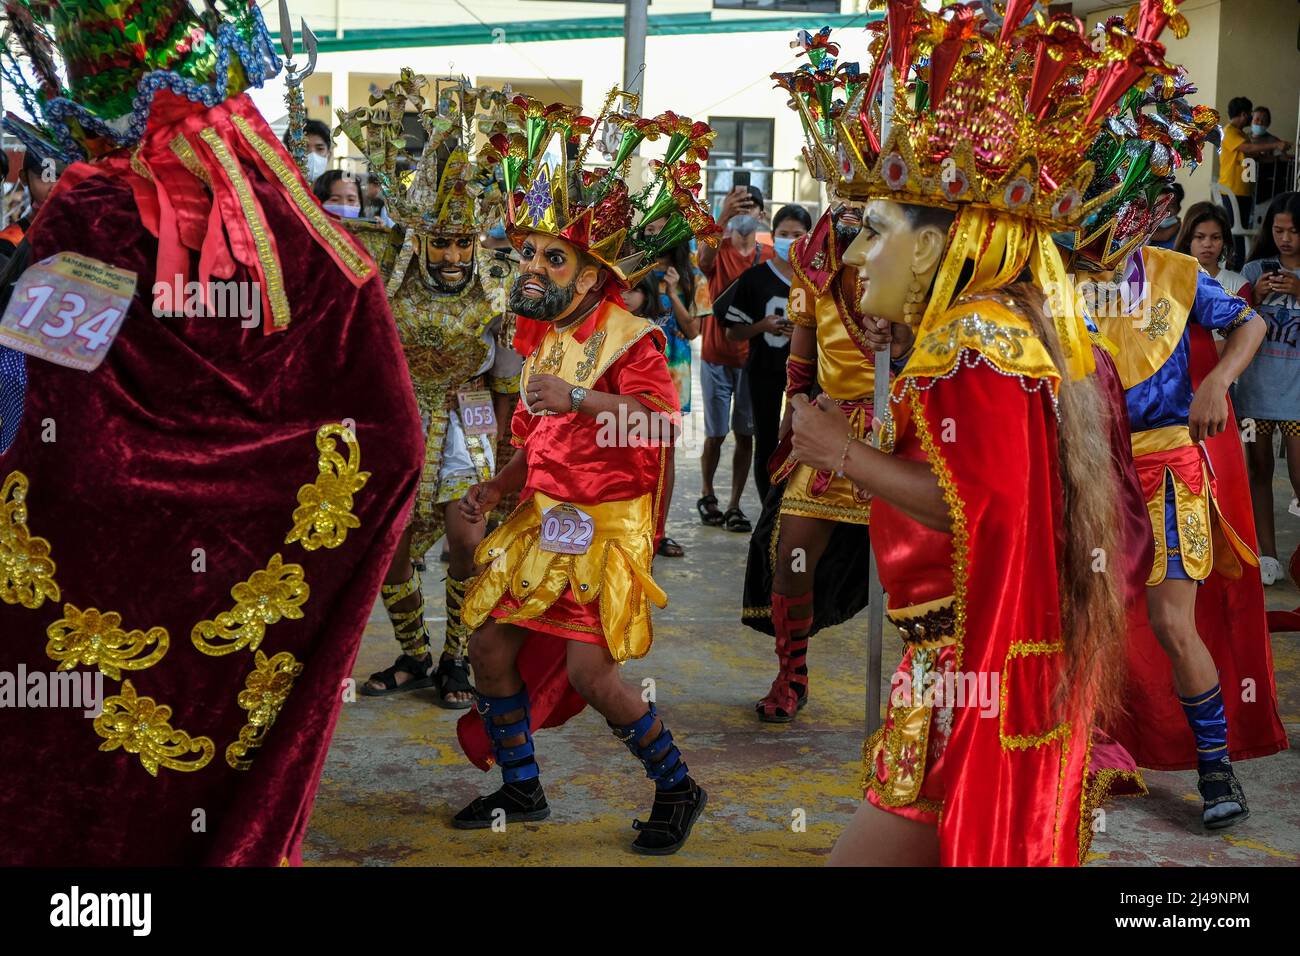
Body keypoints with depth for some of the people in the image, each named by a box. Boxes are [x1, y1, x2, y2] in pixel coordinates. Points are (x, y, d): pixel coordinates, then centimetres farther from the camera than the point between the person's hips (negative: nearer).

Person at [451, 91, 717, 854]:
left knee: (590, 671, -14)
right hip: (543, 517, 8)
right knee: (490, 643, 5)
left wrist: (579, 398, -33)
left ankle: (678, 788, 8)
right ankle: (521, 789, 23)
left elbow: (663, 415, -28)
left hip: (606, 525, -8)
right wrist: (496, 489, 7)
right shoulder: (545, 341, 13)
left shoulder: (628, 338, -12)